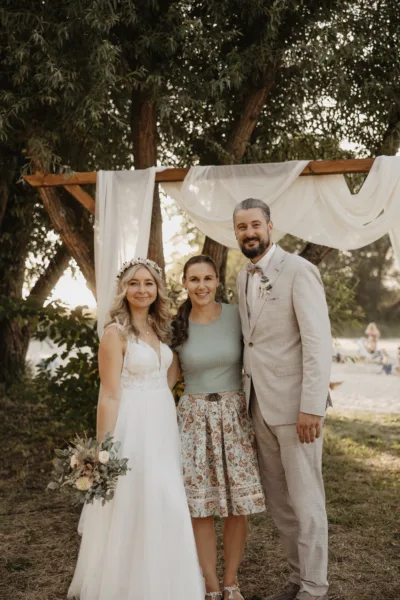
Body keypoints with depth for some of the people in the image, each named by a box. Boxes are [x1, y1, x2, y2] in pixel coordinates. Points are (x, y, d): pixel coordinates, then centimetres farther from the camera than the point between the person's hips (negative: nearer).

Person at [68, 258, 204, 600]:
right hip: (133, 427, -7)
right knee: (132, 506, 1)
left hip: (164, 424, 7)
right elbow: (110, 396, -14)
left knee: (167, 506, 13)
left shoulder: (160, 327, 9)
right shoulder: (116, 332, -11)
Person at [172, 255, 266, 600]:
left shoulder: (237, 316, -3)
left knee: (239, 503, 2)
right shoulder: (175, 326, 0)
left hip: (235, 415, 0)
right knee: (201, 505, 1)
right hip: (194, 418, 0)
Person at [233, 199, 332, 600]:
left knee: (305, 500, 3)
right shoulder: (243, 277, 12)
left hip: (294, 404, -7)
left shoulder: (298, 271, -11)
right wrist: (248, 398, 6)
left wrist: (312, 407, -21)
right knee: (277, 499, 15)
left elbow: (319, 342, -16)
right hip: (260, 405, 7)